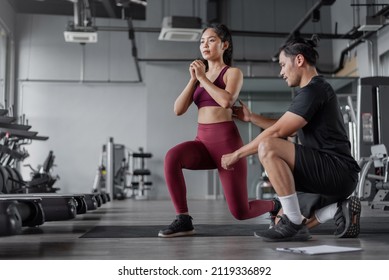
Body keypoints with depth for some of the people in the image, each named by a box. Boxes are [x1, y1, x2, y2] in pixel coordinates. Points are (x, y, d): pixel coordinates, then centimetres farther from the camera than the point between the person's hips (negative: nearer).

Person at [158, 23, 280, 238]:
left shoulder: (233, 72, 1)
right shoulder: (200, 76, 17)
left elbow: (227, 100, -21)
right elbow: (178, 110, 5)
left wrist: (203, 78, -11)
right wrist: (193, 79, -3)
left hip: (226, 141, -5)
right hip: (203, 142, 5)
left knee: (240, 212, -3)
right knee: (172, 156, -31)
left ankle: (275, 206, 31)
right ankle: (183, 220, -21)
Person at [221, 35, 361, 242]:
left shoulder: (314, 89, -12)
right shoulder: (313, 91, 21)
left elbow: (277, 132, -17)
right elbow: (285, 130, 30)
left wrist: (237, 154, -8)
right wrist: (251, 117, 28)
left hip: (337, 171, -10)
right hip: (327, 174, 10)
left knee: (268, 147, -27)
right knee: (284, 221, 15)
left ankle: (294, 224, -21)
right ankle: (341, 209, 7)